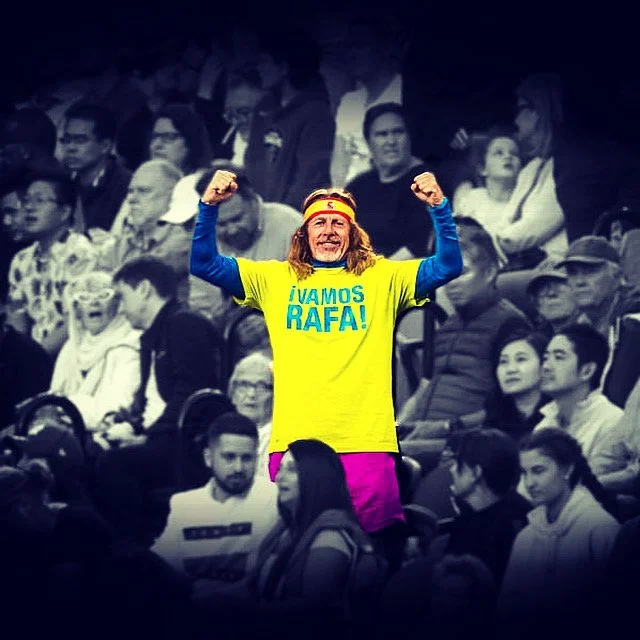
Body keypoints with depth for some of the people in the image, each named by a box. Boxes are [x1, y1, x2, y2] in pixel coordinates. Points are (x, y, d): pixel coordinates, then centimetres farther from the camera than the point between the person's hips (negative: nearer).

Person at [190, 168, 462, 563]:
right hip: (293, 442, 1)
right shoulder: (274, 279, 13)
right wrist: (210, 206, -5)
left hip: (367, 442, -1)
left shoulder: (383, 277, 11)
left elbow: (448, 266, 3)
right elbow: (204, 264, 9)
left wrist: (439, 207, -11)